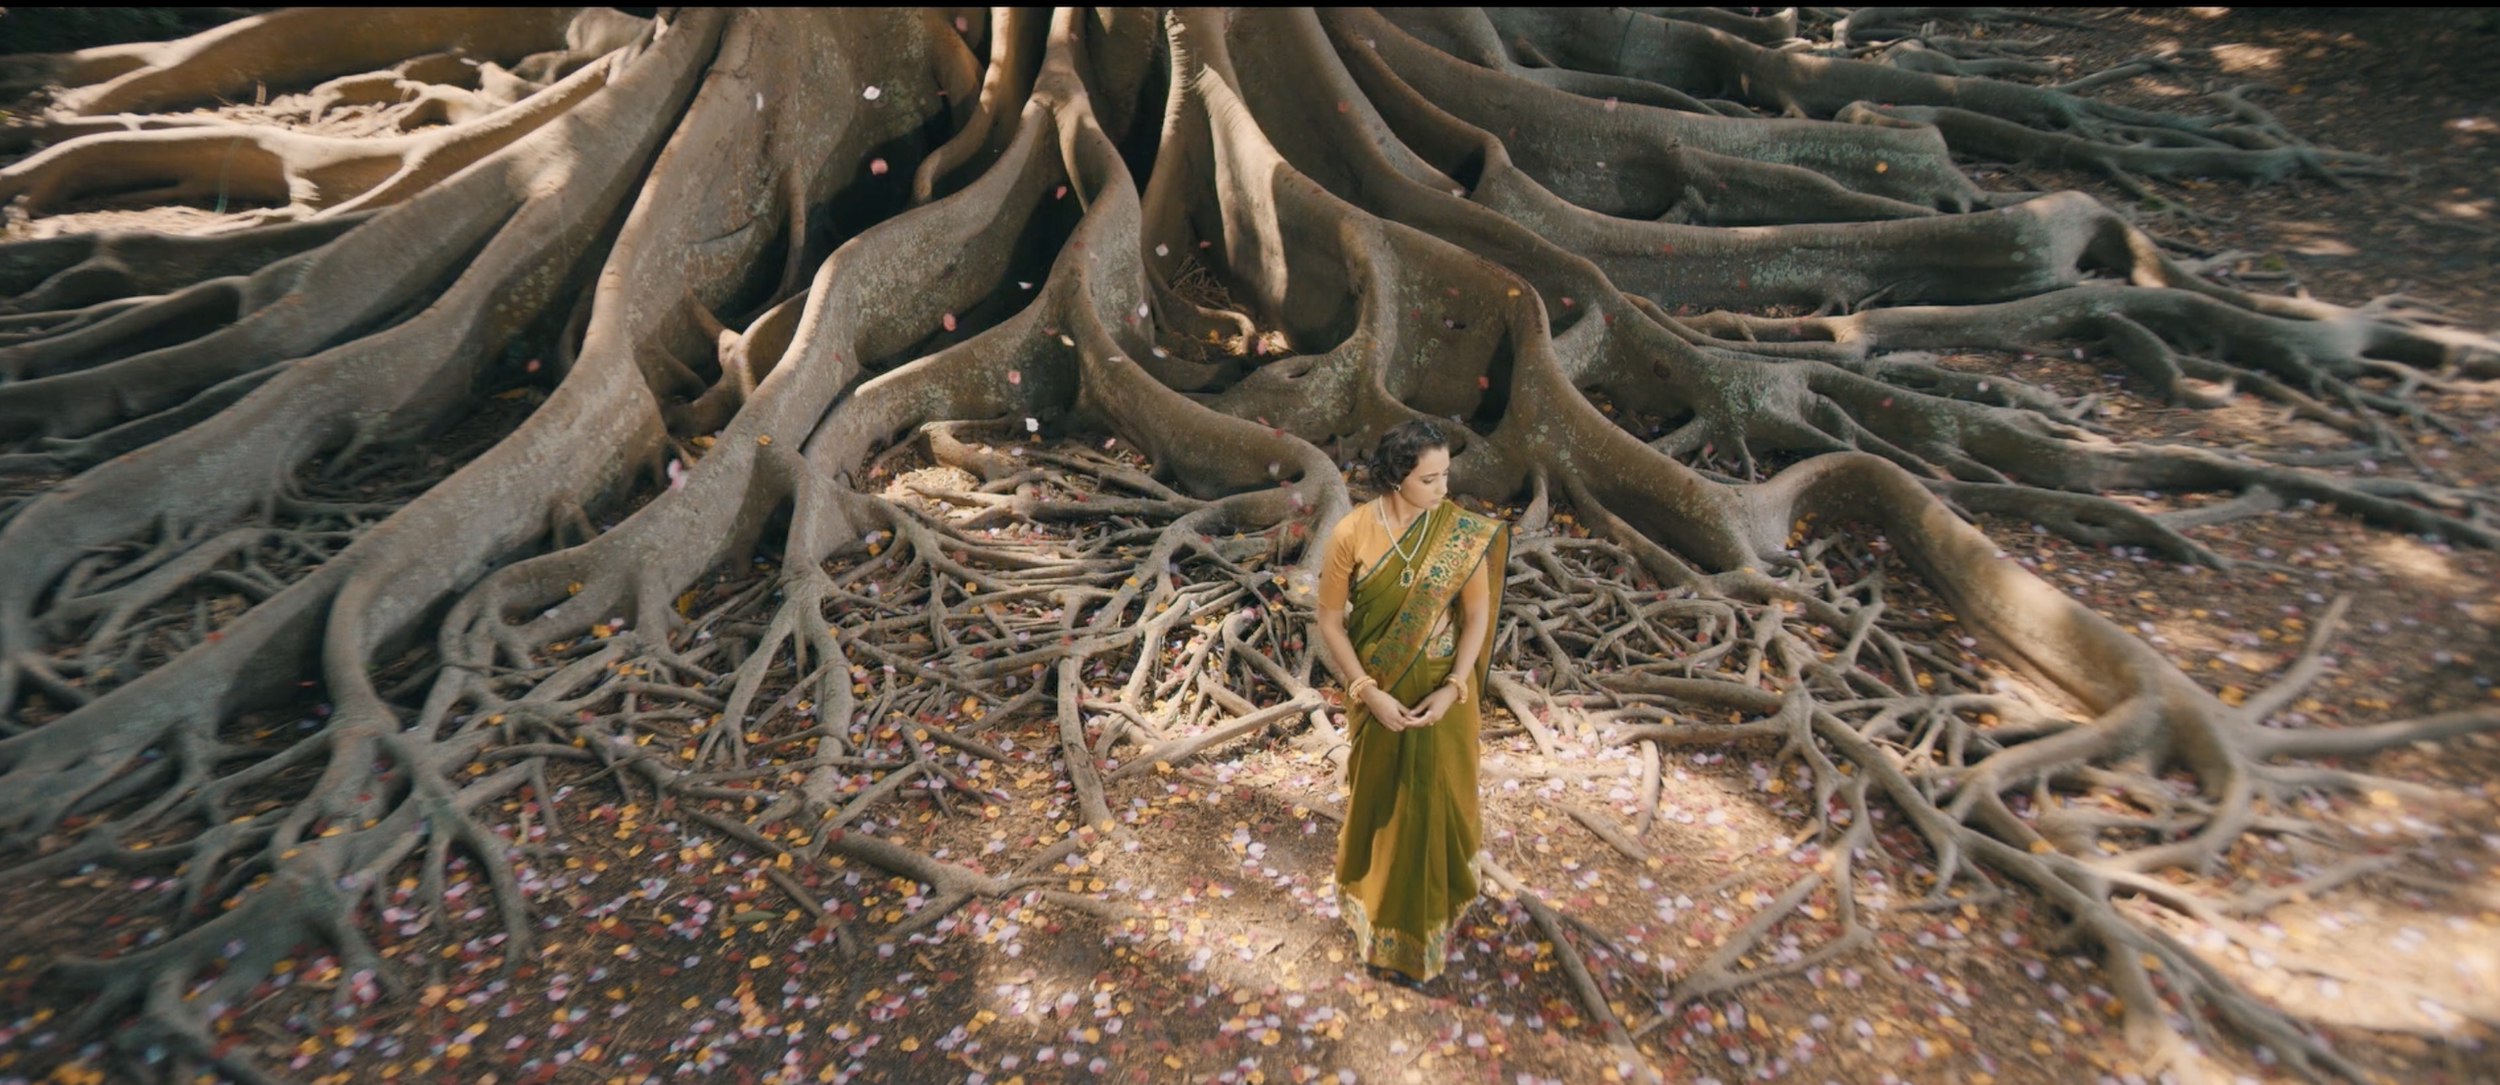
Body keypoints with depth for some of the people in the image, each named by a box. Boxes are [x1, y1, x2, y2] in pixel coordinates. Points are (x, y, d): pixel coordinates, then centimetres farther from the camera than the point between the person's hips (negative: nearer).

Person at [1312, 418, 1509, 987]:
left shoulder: (1463, 531, -14)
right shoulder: (1350, 534, -18)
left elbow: (1478, 611, -7)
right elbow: (1330, 623, -11)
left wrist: (1453, 688, -16)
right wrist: (1369, 693, -17)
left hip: (1443, 690, 1)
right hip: (1378, 691, -1)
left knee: (1437, 798, 16)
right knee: (1382, 798, 17)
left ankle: (1424, 913, 44)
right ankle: (1387, 921, 43)